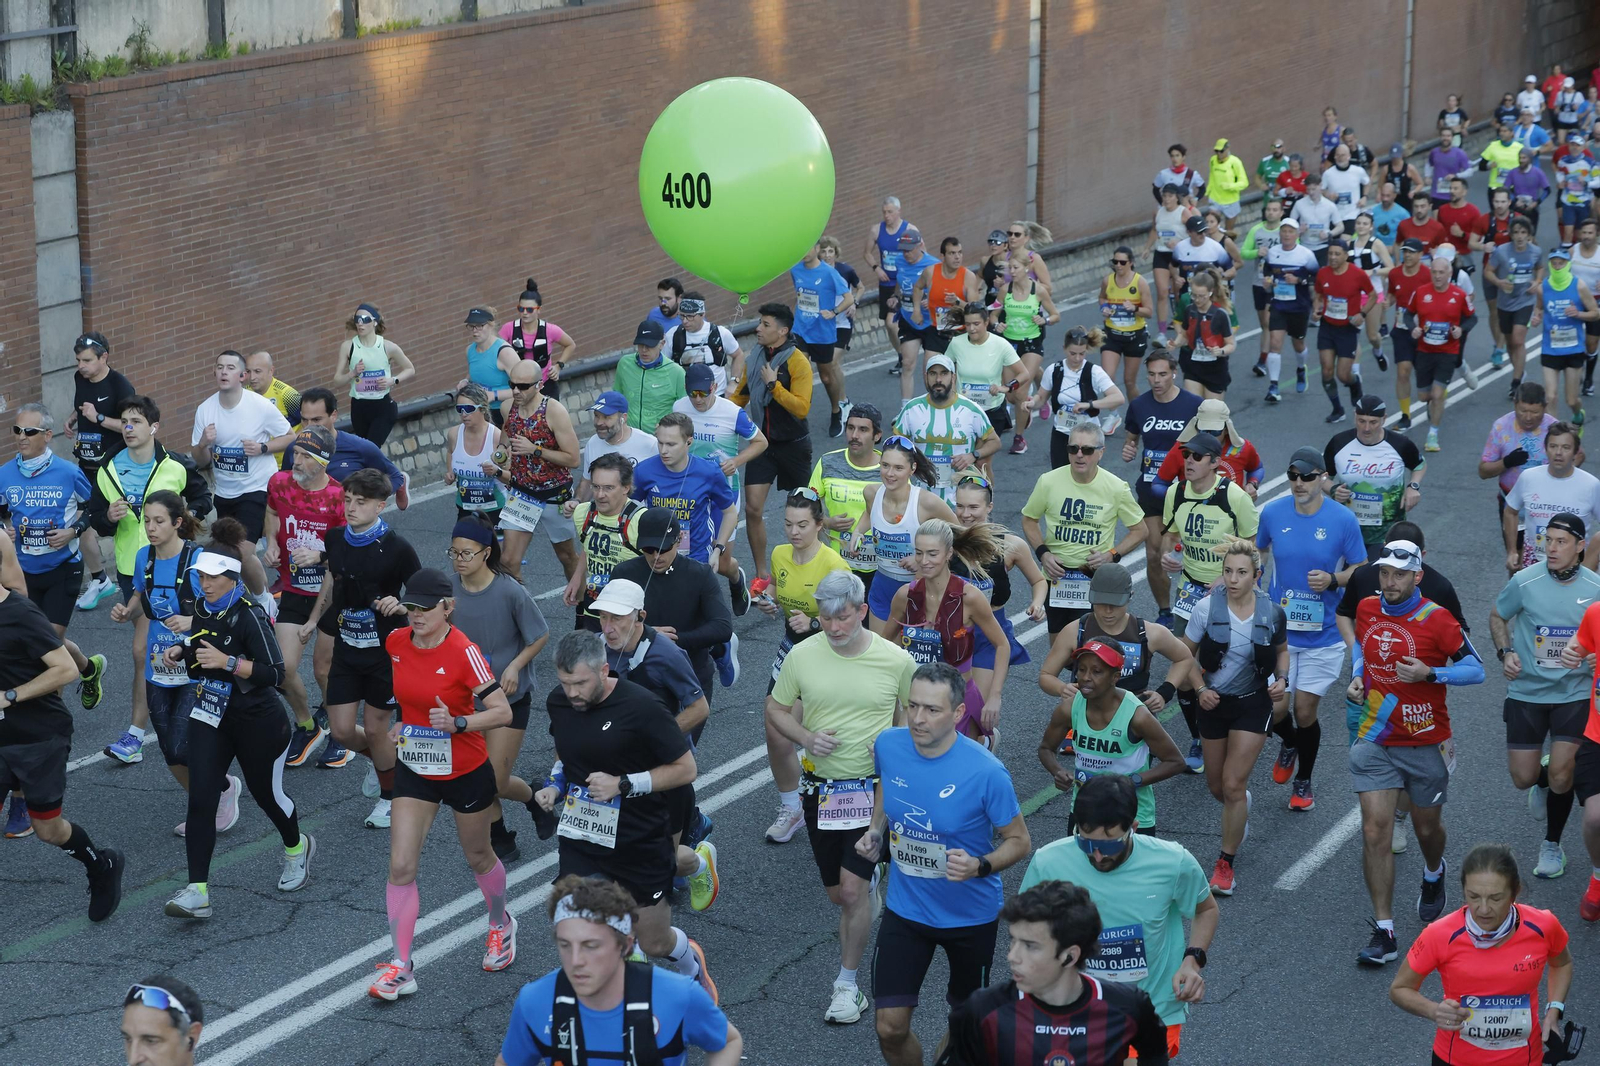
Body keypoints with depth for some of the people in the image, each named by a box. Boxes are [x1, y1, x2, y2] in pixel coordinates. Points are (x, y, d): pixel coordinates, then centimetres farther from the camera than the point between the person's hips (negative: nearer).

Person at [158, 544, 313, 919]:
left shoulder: (250, 617, -21)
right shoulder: (202, 608, 1)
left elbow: (275, 673, -26)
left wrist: (227, 662, -33)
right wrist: (181, 649, 2)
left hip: (257, 722, -6)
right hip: (210, 717, 6)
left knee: (266, 793, 14)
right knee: (200, 800, -8)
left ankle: (297, 848, 46)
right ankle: (198, 891, -11)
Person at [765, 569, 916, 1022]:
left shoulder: (896, 660, -9)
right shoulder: (802, 656, -6)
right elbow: (775, 709, 7)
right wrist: (805, 737, -13)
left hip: (874, 788, -3)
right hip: (821, 786, 3)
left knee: (852, 889, -14)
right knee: (837, 894, 15)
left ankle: (848, 984, 3)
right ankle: (869, 879, 53)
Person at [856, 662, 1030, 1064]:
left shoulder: (985, 772, -26)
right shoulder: (888, 745, -14)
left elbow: (1019, 842, -14)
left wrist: (979, 866, -33)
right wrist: (875, 831, -5)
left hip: (971, 914, -2)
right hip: (905, 909, 3)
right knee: (890, 1029, -1)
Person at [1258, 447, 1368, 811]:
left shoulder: (1343, 519, -10)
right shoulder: (1273, 512, -4)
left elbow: (1360, 569, -1)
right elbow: (1258, 552, 16)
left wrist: (1333, 581, -19)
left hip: (1322, 634, -2)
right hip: (1278, 629, 2)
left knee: (1305, 711, 0)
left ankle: (1304, 782, 24)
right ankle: (1290, 744, 39)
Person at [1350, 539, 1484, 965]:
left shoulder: (1436, 619, -13)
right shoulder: (1367, 609, 0)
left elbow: (1475, 669, -10)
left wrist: (1429, 673, -24)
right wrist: (1357, 677, 4)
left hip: (1426, 743, -2)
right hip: (1376, 741, 2)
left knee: (1427, 828, 15)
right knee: (1375, 831, -9)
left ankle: (1433, 876, 53)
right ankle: (1383, 933, -6)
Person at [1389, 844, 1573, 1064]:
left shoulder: (1542, 927, -19)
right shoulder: (1440, 936, -25)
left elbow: (1562, 964, 6)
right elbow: (1399, 990, -11)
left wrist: (1554, 1012, -9)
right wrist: (1435, 1012, -29)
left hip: (1523, 1057, 2)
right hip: (1455, 1058, -1)